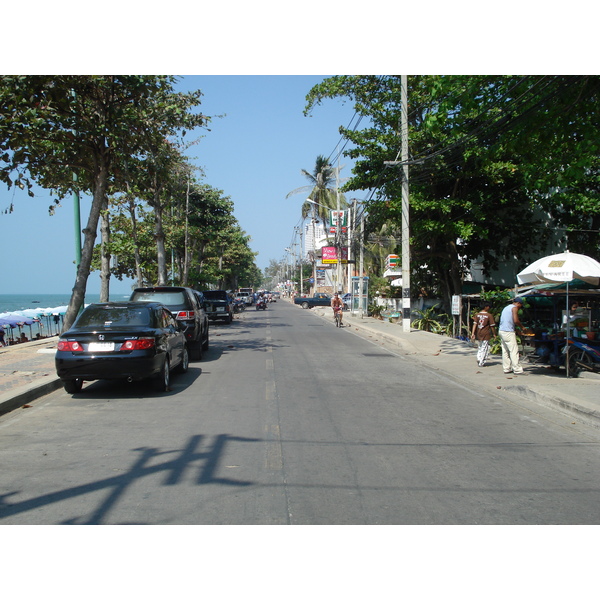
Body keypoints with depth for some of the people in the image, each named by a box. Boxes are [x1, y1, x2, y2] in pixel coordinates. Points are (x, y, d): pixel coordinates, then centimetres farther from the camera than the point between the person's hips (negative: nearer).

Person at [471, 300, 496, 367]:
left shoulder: (477, 315, 3)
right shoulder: (489, 315, -9)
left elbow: (475, 324, -3)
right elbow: (492, 326, -6)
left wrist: (473, 333, -4)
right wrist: (494, 334, 6)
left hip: (478, 334, 5)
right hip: (486, 334, -5)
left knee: (480, 346, 23)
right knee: (485, 348, 4)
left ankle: (479, 359, 12)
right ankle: (481, 363, 5)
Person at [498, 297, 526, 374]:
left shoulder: (506, 308, 23)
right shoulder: (514, 308, -5)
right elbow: (516, 321, -16)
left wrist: (516, 329, 21)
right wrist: (522, 327, 0)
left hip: (501, 330, 9)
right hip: (508, 332, -9)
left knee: (505, 350, 10)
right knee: (514, 350, -8)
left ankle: (506, 368, 10)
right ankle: (517, 369, -9)